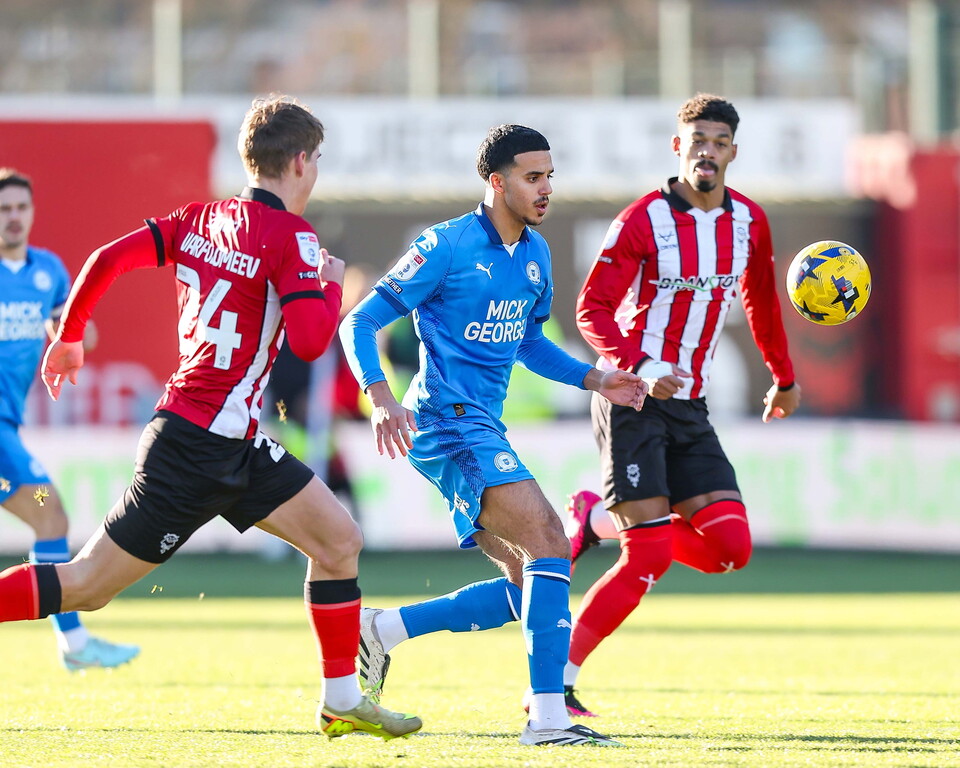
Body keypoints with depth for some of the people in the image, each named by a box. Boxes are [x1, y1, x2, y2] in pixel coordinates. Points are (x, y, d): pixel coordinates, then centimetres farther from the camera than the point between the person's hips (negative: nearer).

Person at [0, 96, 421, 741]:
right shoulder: (289, 235, -13)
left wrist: (70, 337, 17)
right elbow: (311, 340, -22)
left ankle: (342, 701, 13)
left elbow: (106, 259, 5)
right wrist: (332, 283, -3)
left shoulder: (202, 220, 9)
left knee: (339, 539, 8)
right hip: (199, 447, -9)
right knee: (86, 586, -5)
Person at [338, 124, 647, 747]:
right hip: (448, 421, -9)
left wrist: (597, 380, 16)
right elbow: (361, 322, -9)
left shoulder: (536, 254, 14)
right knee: (549, 541, -22)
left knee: (528, 587, 7)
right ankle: (549, 715, -27)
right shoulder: (448, 246, -10)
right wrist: (381, 397, -24)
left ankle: (379, 631, 16)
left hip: (486, 430, 9)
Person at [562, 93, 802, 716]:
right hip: (633, 401, -6)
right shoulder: (645, 220, -10)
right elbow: (593, 309, -13)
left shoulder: (749, 221, 7)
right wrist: (641, 368, -28)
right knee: (650, 559, -16)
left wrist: (784, 378, 32)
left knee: (731, 548, -8)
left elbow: (761, 302, 24)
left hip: (690, 408, 6)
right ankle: (556, 682, -8)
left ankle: (599, 520, 12)